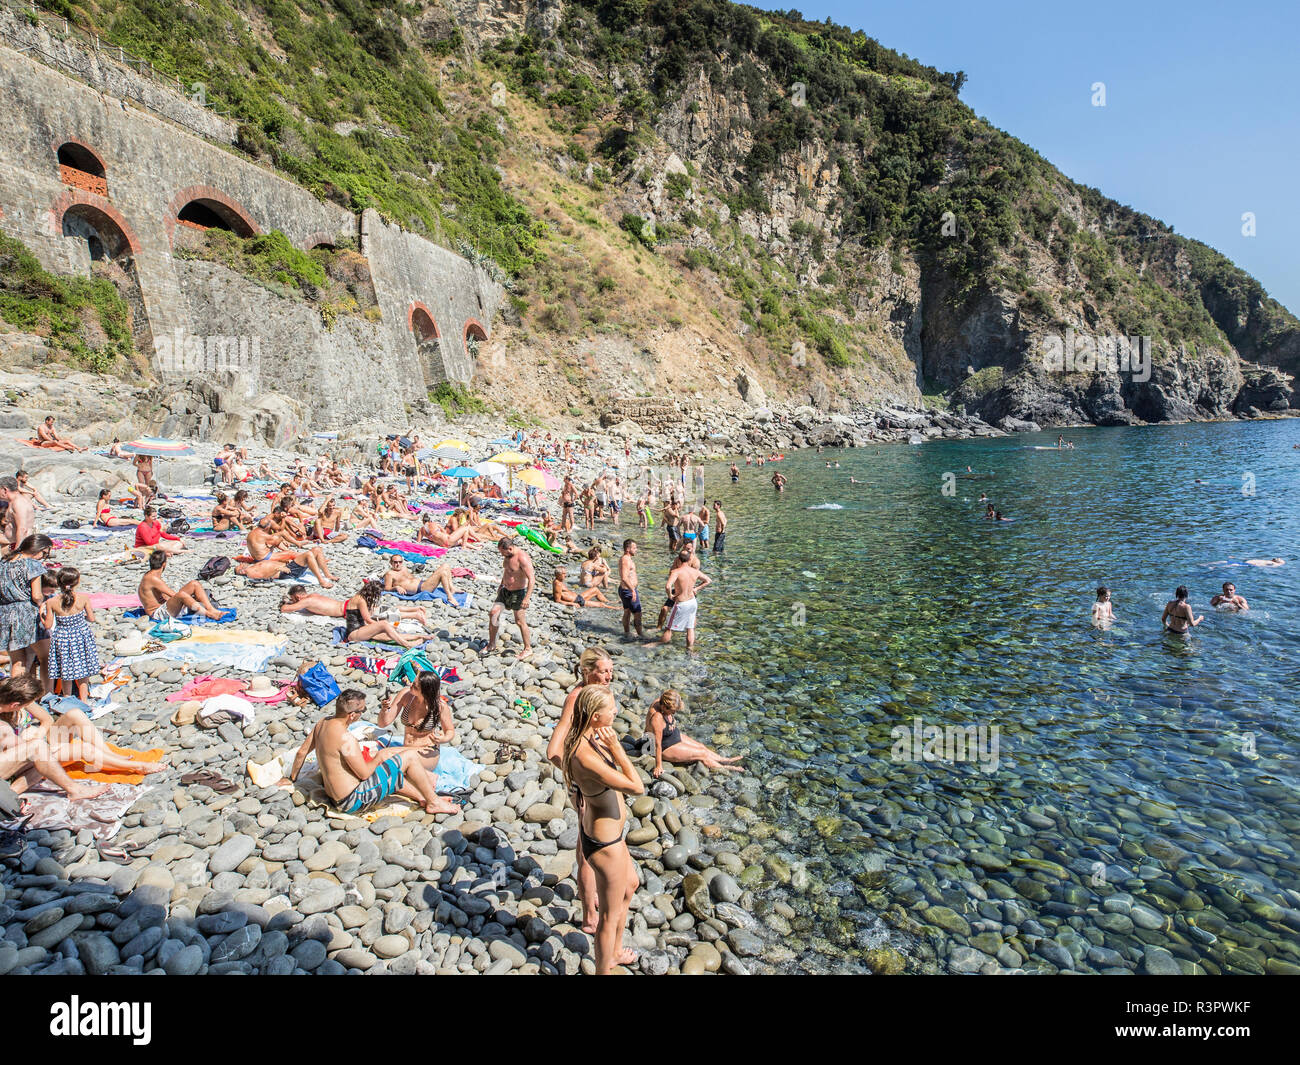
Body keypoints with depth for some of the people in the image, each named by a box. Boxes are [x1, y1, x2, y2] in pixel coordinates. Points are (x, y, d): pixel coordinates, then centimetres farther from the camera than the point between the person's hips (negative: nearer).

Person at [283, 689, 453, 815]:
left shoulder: (323, 722, 0)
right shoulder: (345, 738, -28)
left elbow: (301, 752, 12)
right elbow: (364, 774, -21)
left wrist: (291, 778, 27)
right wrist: (379, 757, -2)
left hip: (335, 795, 9)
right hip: (354, 800, -9)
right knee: (410, 756, -6)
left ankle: (422, 797, 38)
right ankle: (434, 802, 6)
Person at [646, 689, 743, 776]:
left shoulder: (661, 702, -14)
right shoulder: (657, 718, -39)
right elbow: (658, 744, -32)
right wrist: (658, 766, -26)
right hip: (665, 748, -8)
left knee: (701, 746, 14)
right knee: (702, 754, 0)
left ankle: (725, 760, 31)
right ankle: (724, 769, 18)